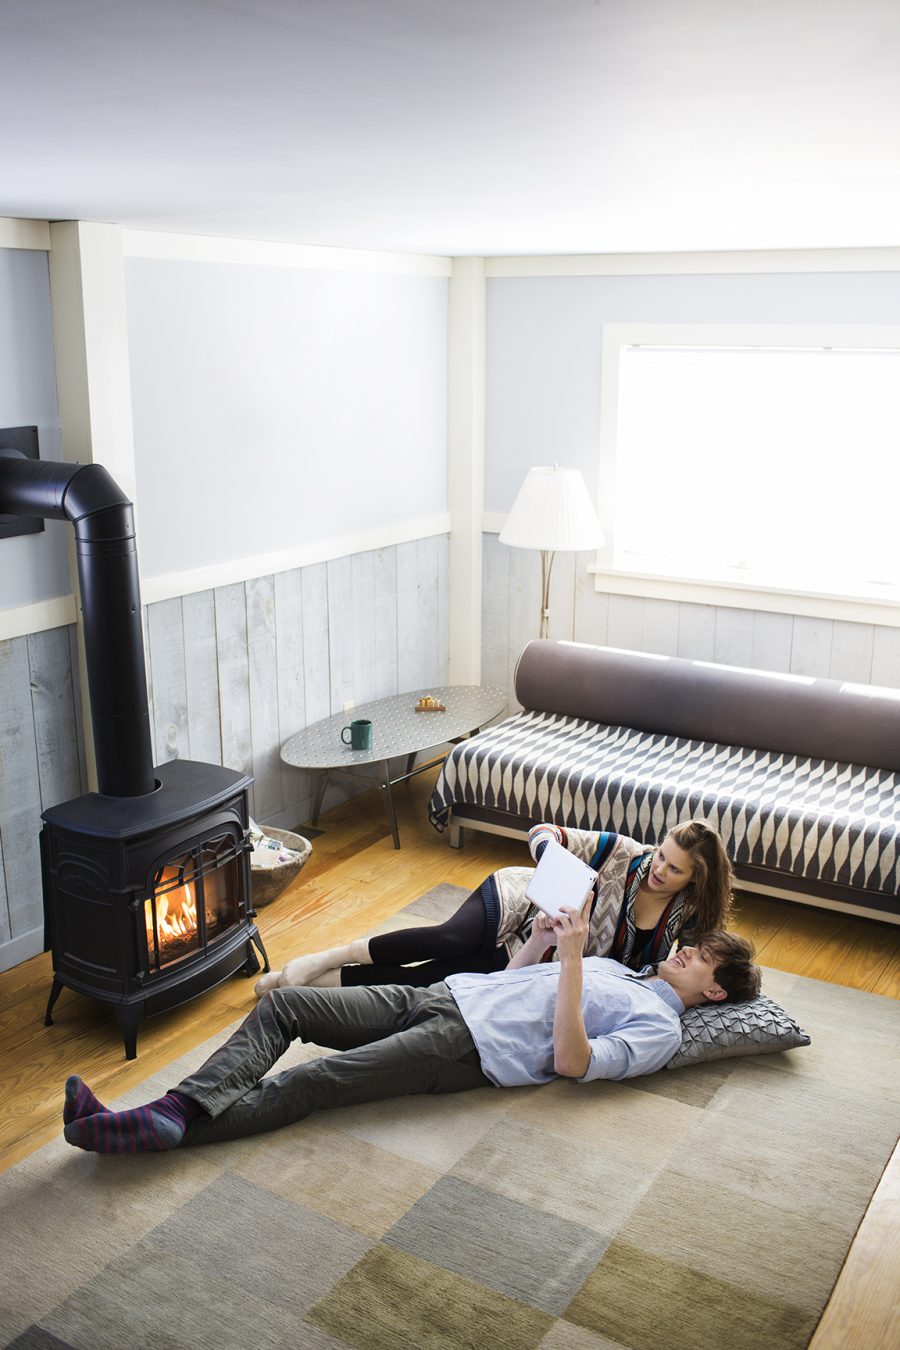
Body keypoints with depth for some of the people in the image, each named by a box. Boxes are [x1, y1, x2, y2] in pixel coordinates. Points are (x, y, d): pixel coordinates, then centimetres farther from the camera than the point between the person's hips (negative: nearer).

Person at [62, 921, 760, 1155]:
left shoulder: (660, 1028, 1)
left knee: (314, 1081, -24)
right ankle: (183, 1103, -18)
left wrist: (571, 955, -19)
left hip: (469, 1048, -9)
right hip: (444, 994, 9)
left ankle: (167, 1127, -27)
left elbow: (572, 1061, -17)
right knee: (281, 1003, -8)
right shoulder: (616, 965, 28)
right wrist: (549, 930, 14)